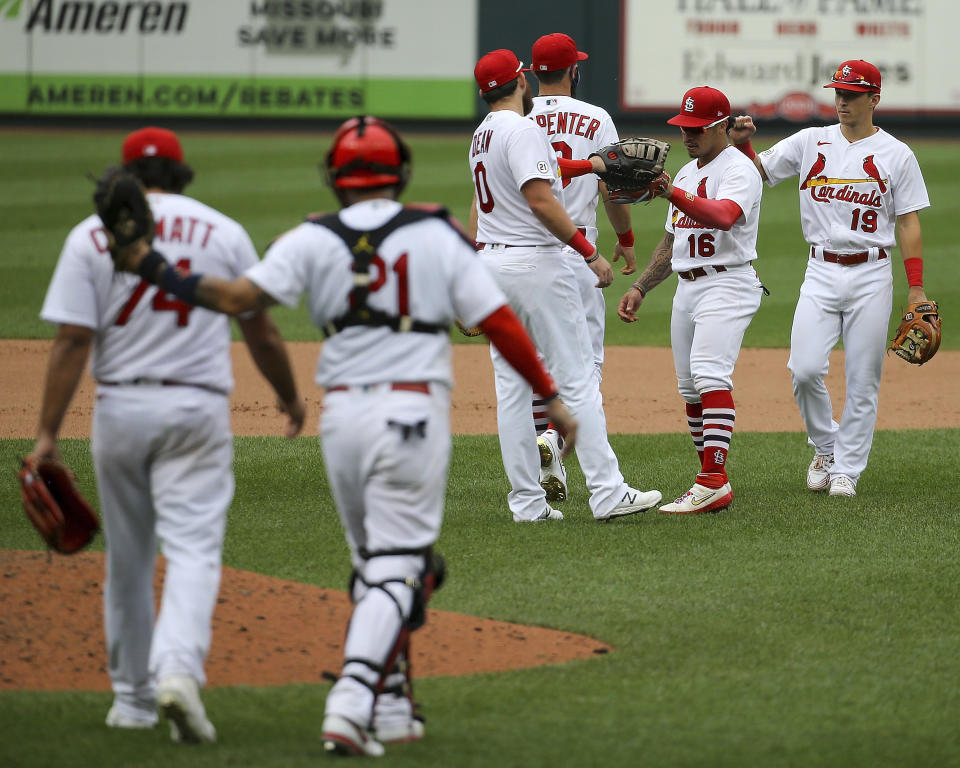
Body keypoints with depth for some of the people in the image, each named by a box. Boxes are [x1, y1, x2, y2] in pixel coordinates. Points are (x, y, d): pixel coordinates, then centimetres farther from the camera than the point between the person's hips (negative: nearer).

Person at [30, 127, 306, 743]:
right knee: (193, 548, -7)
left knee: (128, 556, 15)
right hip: (197, 409, -1)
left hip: (119, 408, 1)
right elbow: (261, 332, 9)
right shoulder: (223, 232, 3)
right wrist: (290, 397, 26)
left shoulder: (92, 235, 0)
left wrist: (49, 432, -6)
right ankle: (179, 671, -30)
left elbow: (72, 339, -7)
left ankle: (133, 696, 22)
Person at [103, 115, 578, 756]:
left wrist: (158, 272, -5)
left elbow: (239, 297, -11)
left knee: (374, 565, 18)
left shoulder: (314, 240, 2)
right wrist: (551, 396, 4)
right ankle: (352, 705, -20)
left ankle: (391, 710, 19)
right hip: (414, 413, -3)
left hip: (343, 415, 3)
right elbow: (499, 322, -1)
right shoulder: (438, 238, 1)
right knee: (396, 566, -3)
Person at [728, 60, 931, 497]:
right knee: (804, 370, -11)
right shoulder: (811, 143, 8)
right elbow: (758, 172, 9)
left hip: (871, 275, -2)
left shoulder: (896, 155, 2)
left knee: (862, 381, 0)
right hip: (821, 274, 2)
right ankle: (826, 448, 13)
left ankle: (847, 470, 10)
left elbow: (908, 223, 1)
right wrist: (742, 143, -13)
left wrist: (916, 288, -5)